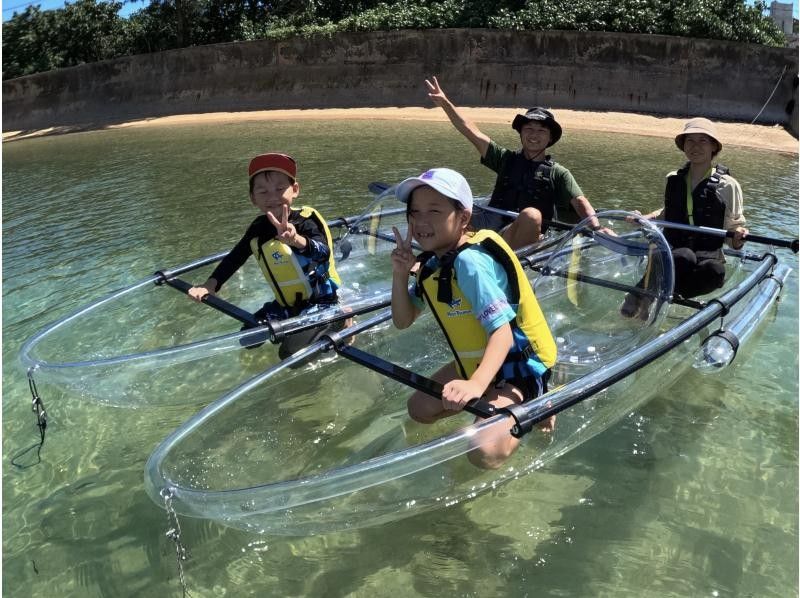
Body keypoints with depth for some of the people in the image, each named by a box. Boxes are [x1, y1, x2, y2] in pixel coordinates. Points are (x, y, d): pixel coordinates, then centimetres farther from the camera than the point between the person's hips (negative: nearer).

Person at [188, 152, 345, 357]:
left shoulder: (306, 220, -24)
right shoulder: (258, 229, -5)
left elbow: (323, 252, -45)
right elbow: (235, 257, 9)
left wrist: (297, 240, -66)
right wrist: (210, 284, -5)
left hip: (321, 301, -7)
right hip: (286, 304, 7)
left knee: (291, 352, -22)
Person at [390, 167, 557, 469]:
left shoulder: (470, 262, -29)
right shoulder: (432, 262, -1)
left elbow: (502, 331, -35)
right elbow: (403, 320, 4)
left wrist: (476, 384, -51)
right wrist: (400, 274, -13)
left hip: (517, 367, -9)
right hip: (477, 362, 9)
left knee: (484, 452, -25)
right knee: (419, 409, 12)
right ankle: (487, 401, 21)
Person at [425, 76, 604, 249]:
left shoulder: (558, 173, 14)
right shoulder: (506, 159, 20)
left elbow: (580, 202, 1)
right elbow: (472, 133, 14)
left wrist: (596, 228, -20)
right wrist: (445, 103, 6)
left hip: (522, 237, -2)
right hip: (491, 223, 3)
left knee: (531, 215, -37)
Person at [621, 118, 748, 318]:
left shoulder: (728, 185, 3)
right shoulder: (673, 179, 12)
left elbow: (734, 227, 6)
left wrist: (738, 237, -17)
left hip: (708, 254, -1)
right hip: (672, 251, 1)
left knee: (714, 271, -40)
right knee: (684, 257, -39)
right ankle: (642, 292, -28)